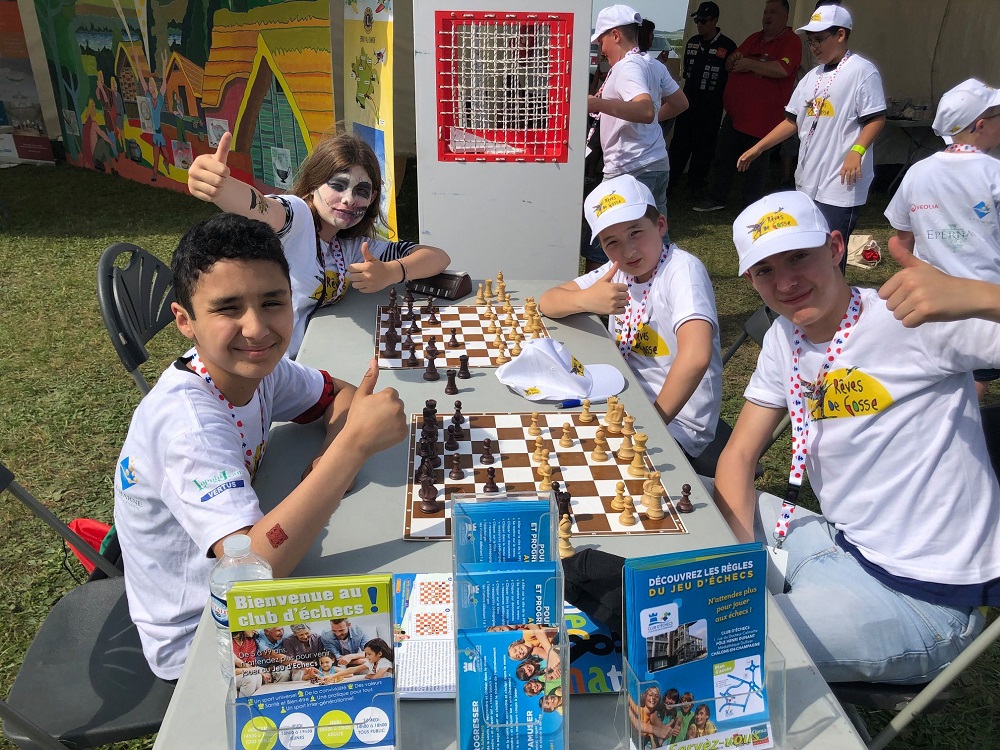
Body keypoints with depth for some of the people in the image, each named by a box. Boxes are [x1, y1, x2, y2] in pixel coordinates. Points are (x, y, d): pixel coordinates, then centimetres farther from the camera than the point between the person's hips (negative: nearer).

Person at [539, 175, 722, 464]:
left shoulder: (682, 269, -19)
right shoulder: (618, 271, 3)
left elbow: (696, 356, -33)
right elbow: (546, 302, 1)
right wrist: (585, 300, -21)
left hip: (677, 426, -6)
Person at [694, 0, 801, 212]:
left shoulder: (791, 41, -7)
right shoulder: (754, 38, 16)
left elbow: (782, 69, -25)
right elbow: (729, 65, 20)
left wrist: (750, 64, -18)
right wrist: (734, 59, -4)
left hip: (761, 118, -7)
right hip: (734, 113, 8)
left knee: (755, 164, 2)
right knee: (723, 157, 13)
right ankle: (717, 198, 25)